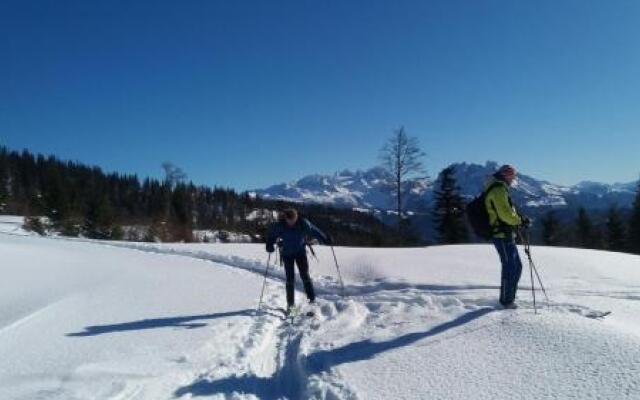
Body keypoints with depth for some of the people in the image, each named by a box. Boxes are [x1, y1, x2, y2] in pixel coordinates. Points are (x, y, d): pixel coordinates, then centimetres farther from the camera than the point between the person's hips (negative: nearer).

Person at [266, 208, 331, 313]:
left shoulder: (303, 223, -16)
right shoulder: (279, 226, -17)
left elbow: (314, 231, -6)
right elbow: (272, 235, -6)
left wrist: (325, 239, -8)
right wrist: (270, 245, -21)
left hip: (300, 251, 0)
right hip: (287, 254, 0)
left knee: (305, 275, -7)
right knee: (290, 278, -2)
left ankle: (312, 299, 2)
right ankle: (290, 303, 9)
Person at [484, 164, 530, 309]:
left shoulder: (496, 189, 19)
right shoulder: (499, 190, -15)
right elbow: (505, 214, -22)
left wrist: (520, 219, 13)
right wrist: (521, 220, -10)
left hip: (506, 235, 11)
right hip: (503, 235, -11)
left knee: (516, 266, 17)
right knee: (510, 267, -2)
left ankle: (508, 298, 25)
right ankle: (506, 301, 8)